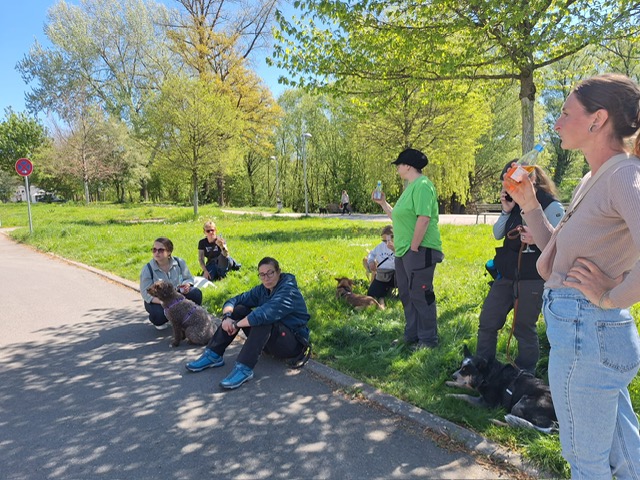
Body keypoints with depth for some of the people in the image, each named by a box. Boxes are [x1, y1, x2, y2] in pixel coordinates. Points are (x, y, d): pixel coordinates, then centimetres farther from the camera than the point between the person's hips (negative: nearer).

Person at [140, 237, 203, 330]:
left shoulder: (179, 262, -11)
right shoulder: (147, 269, -17)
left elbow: (188, 278, 3)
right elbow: (146, 293, -18)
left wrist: (187, 285, -25)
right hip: (156, 301, -2)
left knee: (196, 293, -22)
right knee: (159, 313, -36)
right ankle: (159, 322, 6)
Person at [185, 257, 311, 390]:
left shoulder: (289, 291, -21)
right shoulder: (262, 290, 3)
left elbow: (266, 313, -36)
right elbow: (233, 301, 0)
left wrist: (236, 325, -26)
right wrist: (227, 317, -22)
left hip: (293, 343, -7)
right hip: (271, 340, 8)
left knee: (263, 319, -34)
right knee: (239, 309, -5)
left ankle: (244, 368, -36)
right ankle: (213, 355, -6)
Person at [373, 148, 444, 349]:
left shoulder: (422, 185, -13)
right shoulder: (410, 187, 19)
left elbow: (423, 219, -23)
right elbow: (398, 217, 22)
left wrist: (414, 247, -21)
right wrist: (383, 203, 18)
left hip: (420, 251, -11)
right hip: (404, 251, 11)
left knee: (420, 296, -3)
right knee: (407, 295, 15)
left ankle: (428, 340, 11)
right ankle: (411, 336, 27)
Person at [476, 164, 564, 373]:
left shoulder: (551, 206, -10)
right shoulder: (515, 204, 9)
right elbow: (497, 234, 10)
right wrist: (506, 211, -4)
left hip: (532, 278, -7)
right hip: (507, 274, 7)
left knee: (524, 328, 5)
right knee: (487, 322, 9)